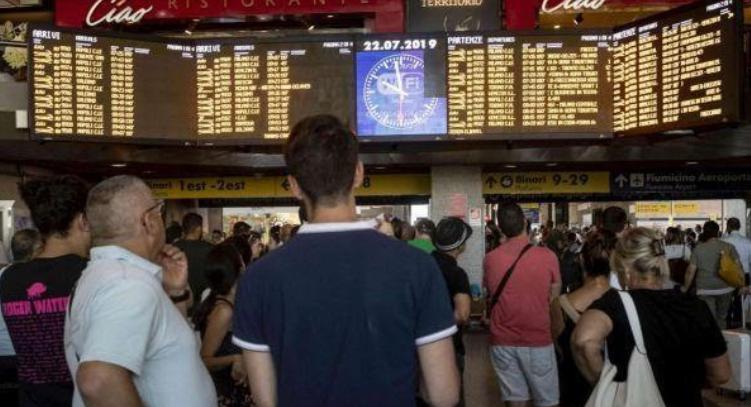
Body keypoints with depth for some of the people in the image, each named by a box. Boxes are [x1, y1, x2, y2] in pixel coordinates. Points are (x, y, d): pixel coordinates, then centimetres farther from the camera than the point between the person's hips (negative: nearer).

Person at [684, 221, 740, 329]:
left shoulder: (698, 249, -6)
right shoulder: (729, 247, -2)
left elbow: (690, 271, -6)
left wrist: (685, 288, 7)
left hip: (705, 290, -2)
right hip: (725, 288, 2)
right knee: (722, 318, 18)